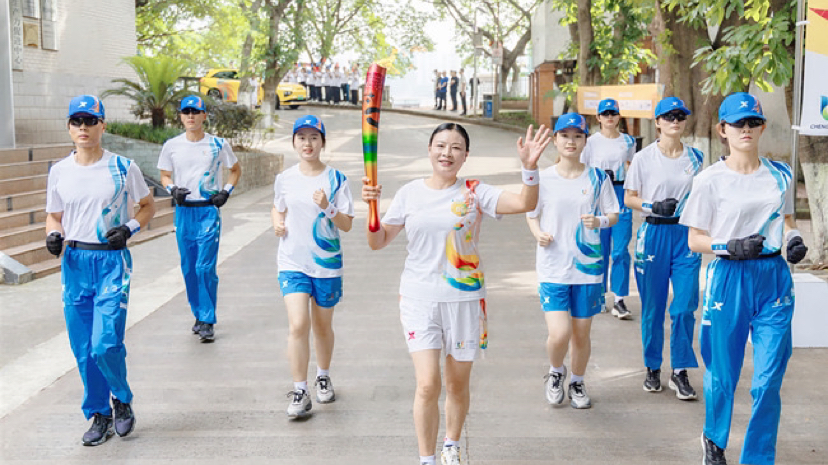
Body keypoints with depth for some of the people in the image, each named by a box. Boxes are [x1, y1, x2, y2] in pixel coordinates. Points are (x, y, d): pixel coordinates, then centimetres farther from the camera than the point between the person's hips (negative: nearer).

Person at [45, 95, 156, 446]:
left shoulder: (124, 167, -3)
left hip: (112, 261, -3)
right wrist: (53, 235, -6)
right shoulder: (59, 171, 6)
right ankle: (99, 415, 23)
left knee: (105, 344, -12)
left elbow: (148, 206, 8)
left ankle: (122, 400, 16)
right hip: (74, 262, 4)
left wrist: (129, 228, -10)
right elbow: (53, 216, 16)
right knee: (83, 349, 7)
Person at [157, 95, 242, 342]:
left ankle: (208, 321, -4)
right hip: (183, 211, 3)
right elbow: (164, 175, 15)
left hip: (209, 211, -3)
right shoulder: (171, 146, 5)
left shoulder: (218, 145, 0)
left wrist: (226, 192, -1)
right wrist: (173, 189, -6)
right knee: (189, 268, 9)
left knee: (205, 267, -10)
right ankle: (198, 314, 23)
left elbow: (236, 170, 14)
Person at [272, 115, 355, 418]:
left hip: (327, 264, 0)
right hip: (292, 262, 0)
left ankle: (323, 377, 38)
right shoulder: (285, 179, 3)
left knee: (323, 326, 14)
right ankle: (300, 392, -4)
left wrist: (327, 207, -23)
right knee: (298, 325, -13)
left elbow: (347, 225, -5)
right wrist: (277, 223, -1)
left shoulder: (336, 179, -3)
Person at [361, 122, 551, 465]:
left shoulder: (475, 193, -2)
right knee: (427, 385, -10)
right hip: (419, 298, 0)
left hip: (464, 298, 0)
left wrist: (530, 167, -31)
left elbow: (526, 204, -15)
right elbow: (377, 243, 6)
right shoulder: (409, 194, 3)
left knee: (457, 385, 13)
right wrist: (372, 205, -10)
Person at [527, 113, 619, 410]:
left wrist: (600, 221, -16)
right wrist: (538, 233, -10)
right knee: (559, 334, -12)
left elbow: (614, 215, 6)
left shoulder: (598, 178, 1)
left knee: (581, 333, 9)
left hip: (588, 265, 1)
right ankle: (556, 371, 22)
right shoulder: (543, 179, 0)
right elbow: (531, 214, 10)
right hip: (553, 267, -1)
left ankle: (577, 383, 34)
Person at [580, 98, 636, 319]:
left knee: (621, 250, -4)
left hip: (621, 194, 1)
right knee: (599, 248, 4)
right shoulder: (591, 142, 1)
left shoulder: (628, 141, 9)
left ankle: (619, 300, 0)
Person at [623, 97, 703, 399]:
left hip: (687, 234, 2)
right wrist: (654, 206, -15)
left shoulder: (695, 157, 7)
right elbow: (629, 198, 1)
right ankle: (652, 368, 22)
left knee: (685, 305, -3)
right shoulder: (644, 157, -2)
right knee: (653, 306, 6)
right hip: (653, 233, -2)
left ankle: (680, 371, 9)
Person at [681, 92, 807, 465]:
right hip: (729, 279, -2)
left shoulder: (780, 175, 6)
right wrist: (731, 246, -19)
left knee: (768, 379, 1)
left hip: (774, 278, 3)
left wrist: (794, 239, -1)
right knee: (723, 373, 9)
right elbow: (695, 240, -2)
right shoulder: (710, 180, -5)